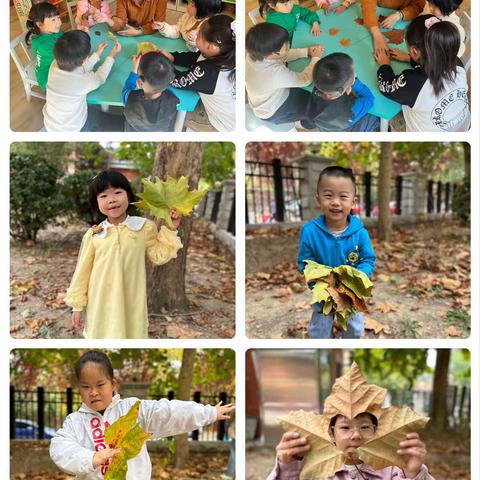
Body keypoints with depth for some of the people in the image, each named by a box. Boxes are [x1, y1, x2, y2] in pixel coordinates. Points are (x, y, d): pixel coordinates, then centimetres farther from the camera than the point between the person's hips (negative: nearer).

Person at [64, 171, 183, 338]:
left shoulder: (144, 227, -5)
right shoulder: (93, 235, -7)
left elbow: (159, 256, 5)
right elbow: (82, 271, 1)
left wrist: (170, 230, -4)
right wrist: (77, 305, 5)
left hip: (132, 304, 1)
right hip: (101, 306, 0)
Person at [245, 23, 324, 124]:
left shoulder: (256, 53, -23)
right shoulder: (275, 73, -44)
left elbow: (284, 56, -1)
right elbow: (305, 79, -27)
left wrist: (307, 51, -8)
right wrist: (315, 58, -12)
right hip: (273, 112, -7)